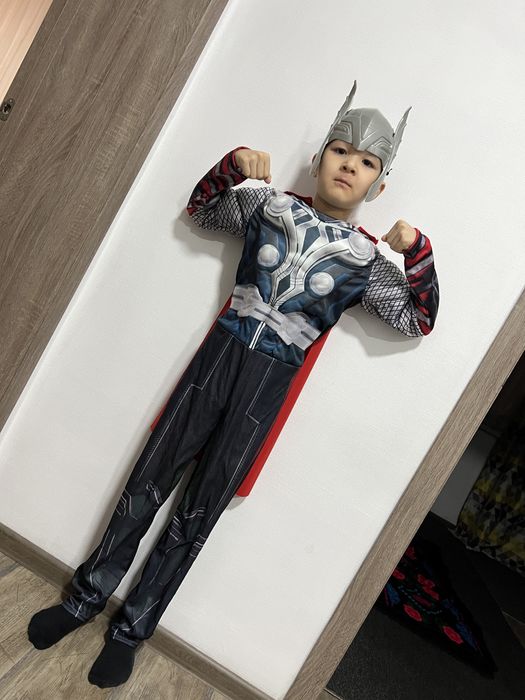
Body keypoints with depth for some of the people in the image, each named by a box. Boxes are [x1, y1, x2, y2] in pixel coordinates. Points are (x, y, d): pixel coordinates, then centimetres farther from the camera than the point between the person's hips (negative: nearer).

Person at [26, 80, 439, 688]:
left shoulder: (366, 259, 4)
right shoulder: (269, 203, 5)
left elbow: (419, 320, 3)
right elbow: (199, 210, 18)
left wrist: (418, 251, -9)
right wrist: (232, 165, 1)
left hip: (270, 384, -1)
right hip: (219, 353, 1)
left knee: (197, 514, 9)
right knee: (148, 483, 10)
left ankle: (130, 630, 31)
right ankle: (86, 597, 35)